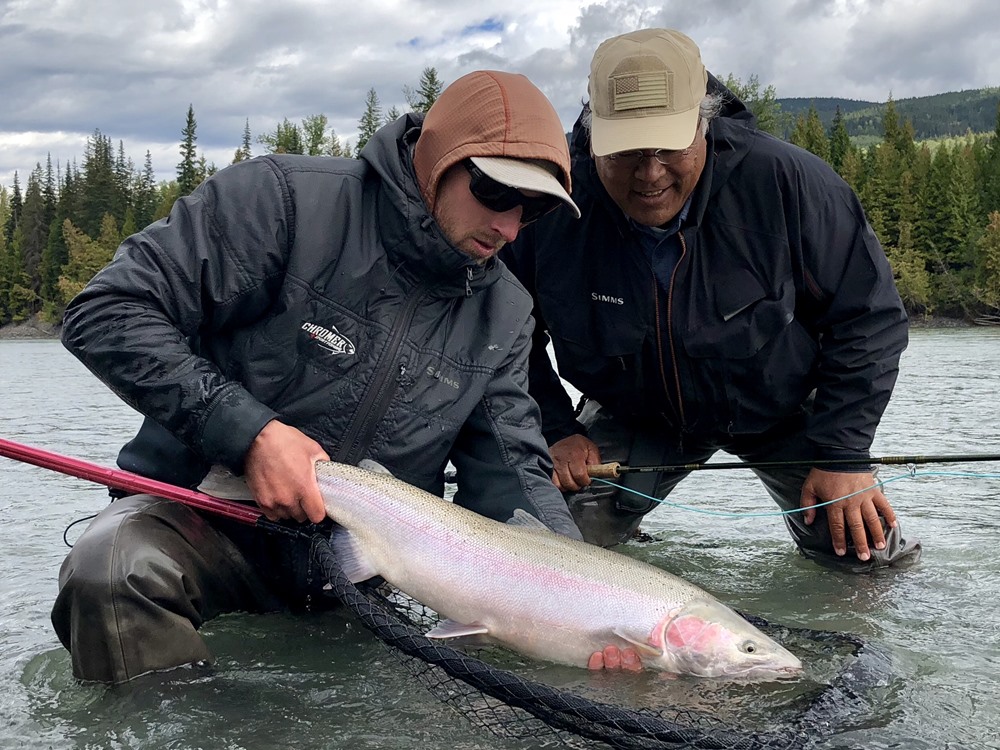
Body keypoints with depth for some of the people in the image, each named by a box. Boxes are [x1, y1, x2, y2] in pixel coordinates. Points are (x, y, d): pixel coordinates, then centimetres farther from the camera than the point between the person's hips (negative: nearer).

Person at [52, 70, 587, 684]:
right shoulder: (287, 201, -14)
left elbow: (512, 472, 2)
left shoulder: (506, 311, 5)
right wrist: (248, 431, -26)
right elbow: (105, 314, -17)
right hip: (207, 513, -5)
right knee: (113, 568, -35)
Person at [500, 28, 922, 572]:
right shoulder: (547, 208, -25)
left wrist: (843, 452, -20)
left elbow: (867, 317, -17)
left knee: (871, 554, -6)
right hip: (632, 418, 1)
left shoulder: (784, 181, -28)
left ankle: (812, 528, 30)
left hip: (781, 413, 0)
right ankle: (631, 536, 25)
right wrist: (556, 430, -18)